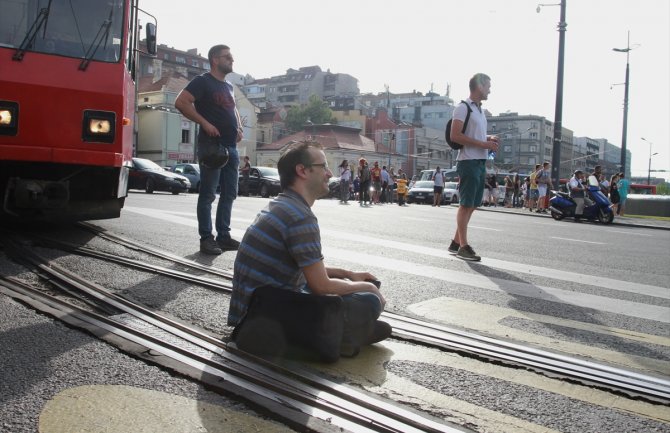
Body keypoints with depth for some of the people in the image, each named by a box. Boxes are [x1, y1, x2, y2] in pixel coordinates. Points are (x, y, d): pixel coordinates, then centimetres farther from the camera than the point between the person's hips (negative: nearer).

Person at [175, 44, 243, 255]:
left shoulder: (228, 86, 20)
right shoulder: (203, 81, -4)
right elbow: (181, 102, -14)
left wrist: (239, 127, 15)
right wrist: (204, 123, -18)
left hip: (231, 147, 8)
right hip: (211, 145, -8)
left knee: (229, 194, 9)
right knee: (208, 194, -5)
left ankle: (224, 236, 16)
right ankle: (206, 238, 0)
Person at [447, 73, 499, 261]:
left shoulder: (481, 110, 21)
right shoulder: (463, 108, -7)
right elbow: (455, 135, -17)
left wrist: (490, 138, 8)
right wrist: (484, 144, -18)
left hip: (481, 162, 9)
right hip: (469, 161, -9)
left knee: (472, 205, 9)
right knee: (466, 204, -6)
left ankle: (455, 243, 16)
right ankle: (463, 247, -2)